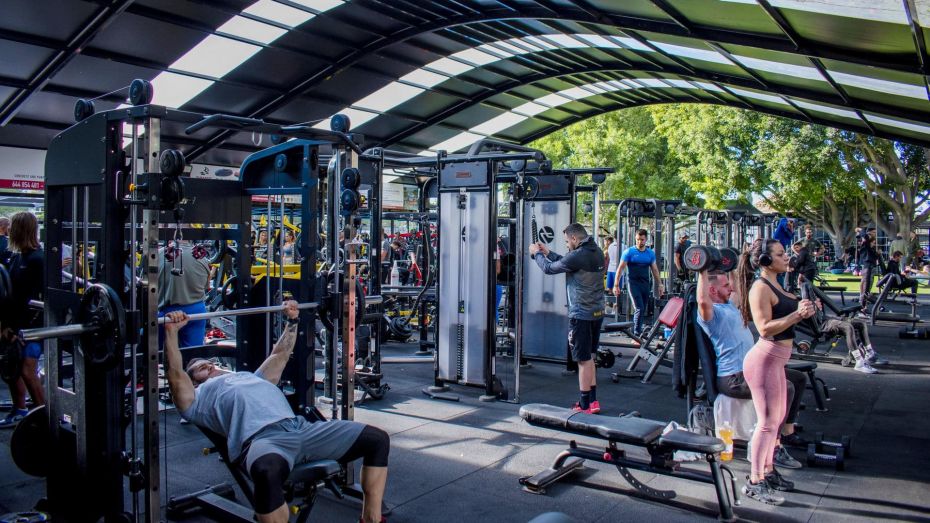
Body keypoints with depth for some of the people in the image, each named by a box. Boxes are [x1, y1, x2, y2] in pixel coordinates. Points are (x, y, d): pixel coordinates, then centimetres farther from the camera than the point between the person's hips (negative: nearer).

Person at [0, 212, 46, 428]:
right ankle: (19, 412, 29)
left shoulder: (38, 259, -14)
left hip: (33, 324, -8)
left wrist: (20, 328, -16)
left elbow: (38, 300, -17)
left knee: (27, 371, -12)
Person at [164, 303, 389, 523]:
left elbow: (280, 355, 46)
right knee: (268, 472, -45)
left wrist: (292, 321, 44)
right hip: (260, 438, -6)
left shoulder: (251, 377, 42)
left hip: (301, 427, 6)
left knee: (377, 440, -6)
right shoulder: (197, 399, 25)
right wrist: (171, 331, 3)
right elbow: (176, 375, 9)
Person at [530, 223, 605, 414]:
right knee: (589, 358, 18)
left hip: (581, 315, -9)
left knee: (584, 360, 0)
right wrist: (547, 252, 23)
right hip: (597, 312, 9)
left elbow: (549, 268, -7)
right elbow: (567, 263, 20)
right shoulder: (597, 252, 8)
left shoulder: (578, 256, -19)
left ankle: (585, 406, 8)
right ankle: (592, 400, 24)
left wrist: (536, 254, 10)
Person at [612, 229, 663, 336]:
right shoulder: (629, 252, -4)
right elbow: (620, 268, -5)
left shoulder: (650, 253, 9)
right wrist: (616, 285, -11)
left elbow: (655, 270, 16)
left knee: (642, 311, 8)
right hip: (634, 284, -4)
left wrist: (660, 284, 11)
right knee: (639, 309, -13)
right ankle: (637, 335, -7)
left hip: (646, 284, 5)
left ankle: (637, 331, 19)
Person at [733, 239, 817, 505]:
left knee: (778, 418, 19)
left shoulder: (774, 286, 13)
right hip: (764, 360, -10)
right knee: (768, 422, -4)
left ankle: (767, 469, 34)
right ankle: (755, 483, 5)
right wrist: (797, 314, -27)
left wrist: (803, 311, 8)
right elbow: (765, 328, -25)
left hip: (775, 360, 10)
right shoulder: (760, 288, -17)